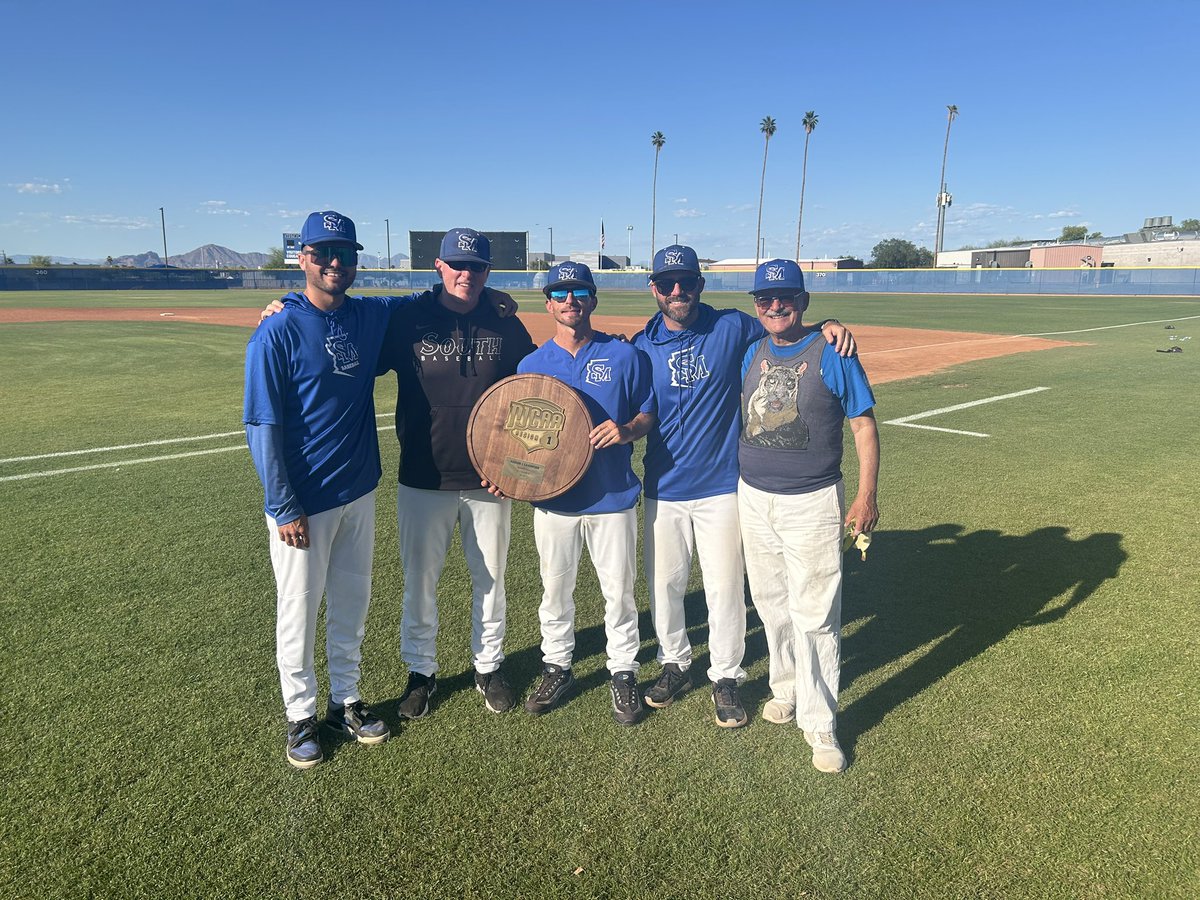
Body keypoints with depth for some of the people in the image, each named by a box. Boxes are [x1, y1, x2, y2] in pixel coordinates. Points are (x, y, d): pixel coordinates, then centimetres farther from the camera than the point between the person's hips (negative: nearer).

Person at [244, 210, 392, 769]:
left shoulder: (370, 318, 2)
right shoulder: (277, 333, -14)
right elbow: (262, 427, -14)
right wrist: (283, 507, -16)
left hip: (359, 492, 6)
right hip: (304, 503, -5)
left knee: (352, 604, 18)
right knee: (299, 613, 9)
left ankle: (345, 701, 36)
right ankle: (301, 715, 29)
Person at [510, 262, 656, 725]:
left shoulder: (624, 355, -3)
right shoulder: (531, 365, 3)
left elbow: (650, 412, 3)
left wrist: (627, 431, -19)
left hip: (613, 496, -2)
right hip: (553, 497, 2)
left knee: (619, 590, 10)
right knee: (555, 590, 15)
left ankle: (623, 672, 28)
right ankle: (556, 667, 34)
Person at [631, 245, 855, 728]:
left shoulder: (733, 327, -4)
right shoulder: (642, 347, 1)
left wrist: (828, 325, -14)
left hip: (721, 488, -2)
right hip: (663, 489, 2)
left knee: (724, 588, 5)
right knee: (663, 584, 13)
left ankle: (726, 677, 25)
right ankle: (674, 665, 35)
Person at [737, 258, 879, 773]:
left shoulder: (831, 354, -8)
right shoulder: (750, 354, 6)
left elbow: (864, 425, -6)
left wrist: (867, 495, -12)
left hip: (812, 503, -5)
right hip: (753, 499, 5)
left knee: (814, 615, -2)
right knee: (770, 604, 17)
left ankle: (819, 723, 11)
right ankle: (786, 688, 37)